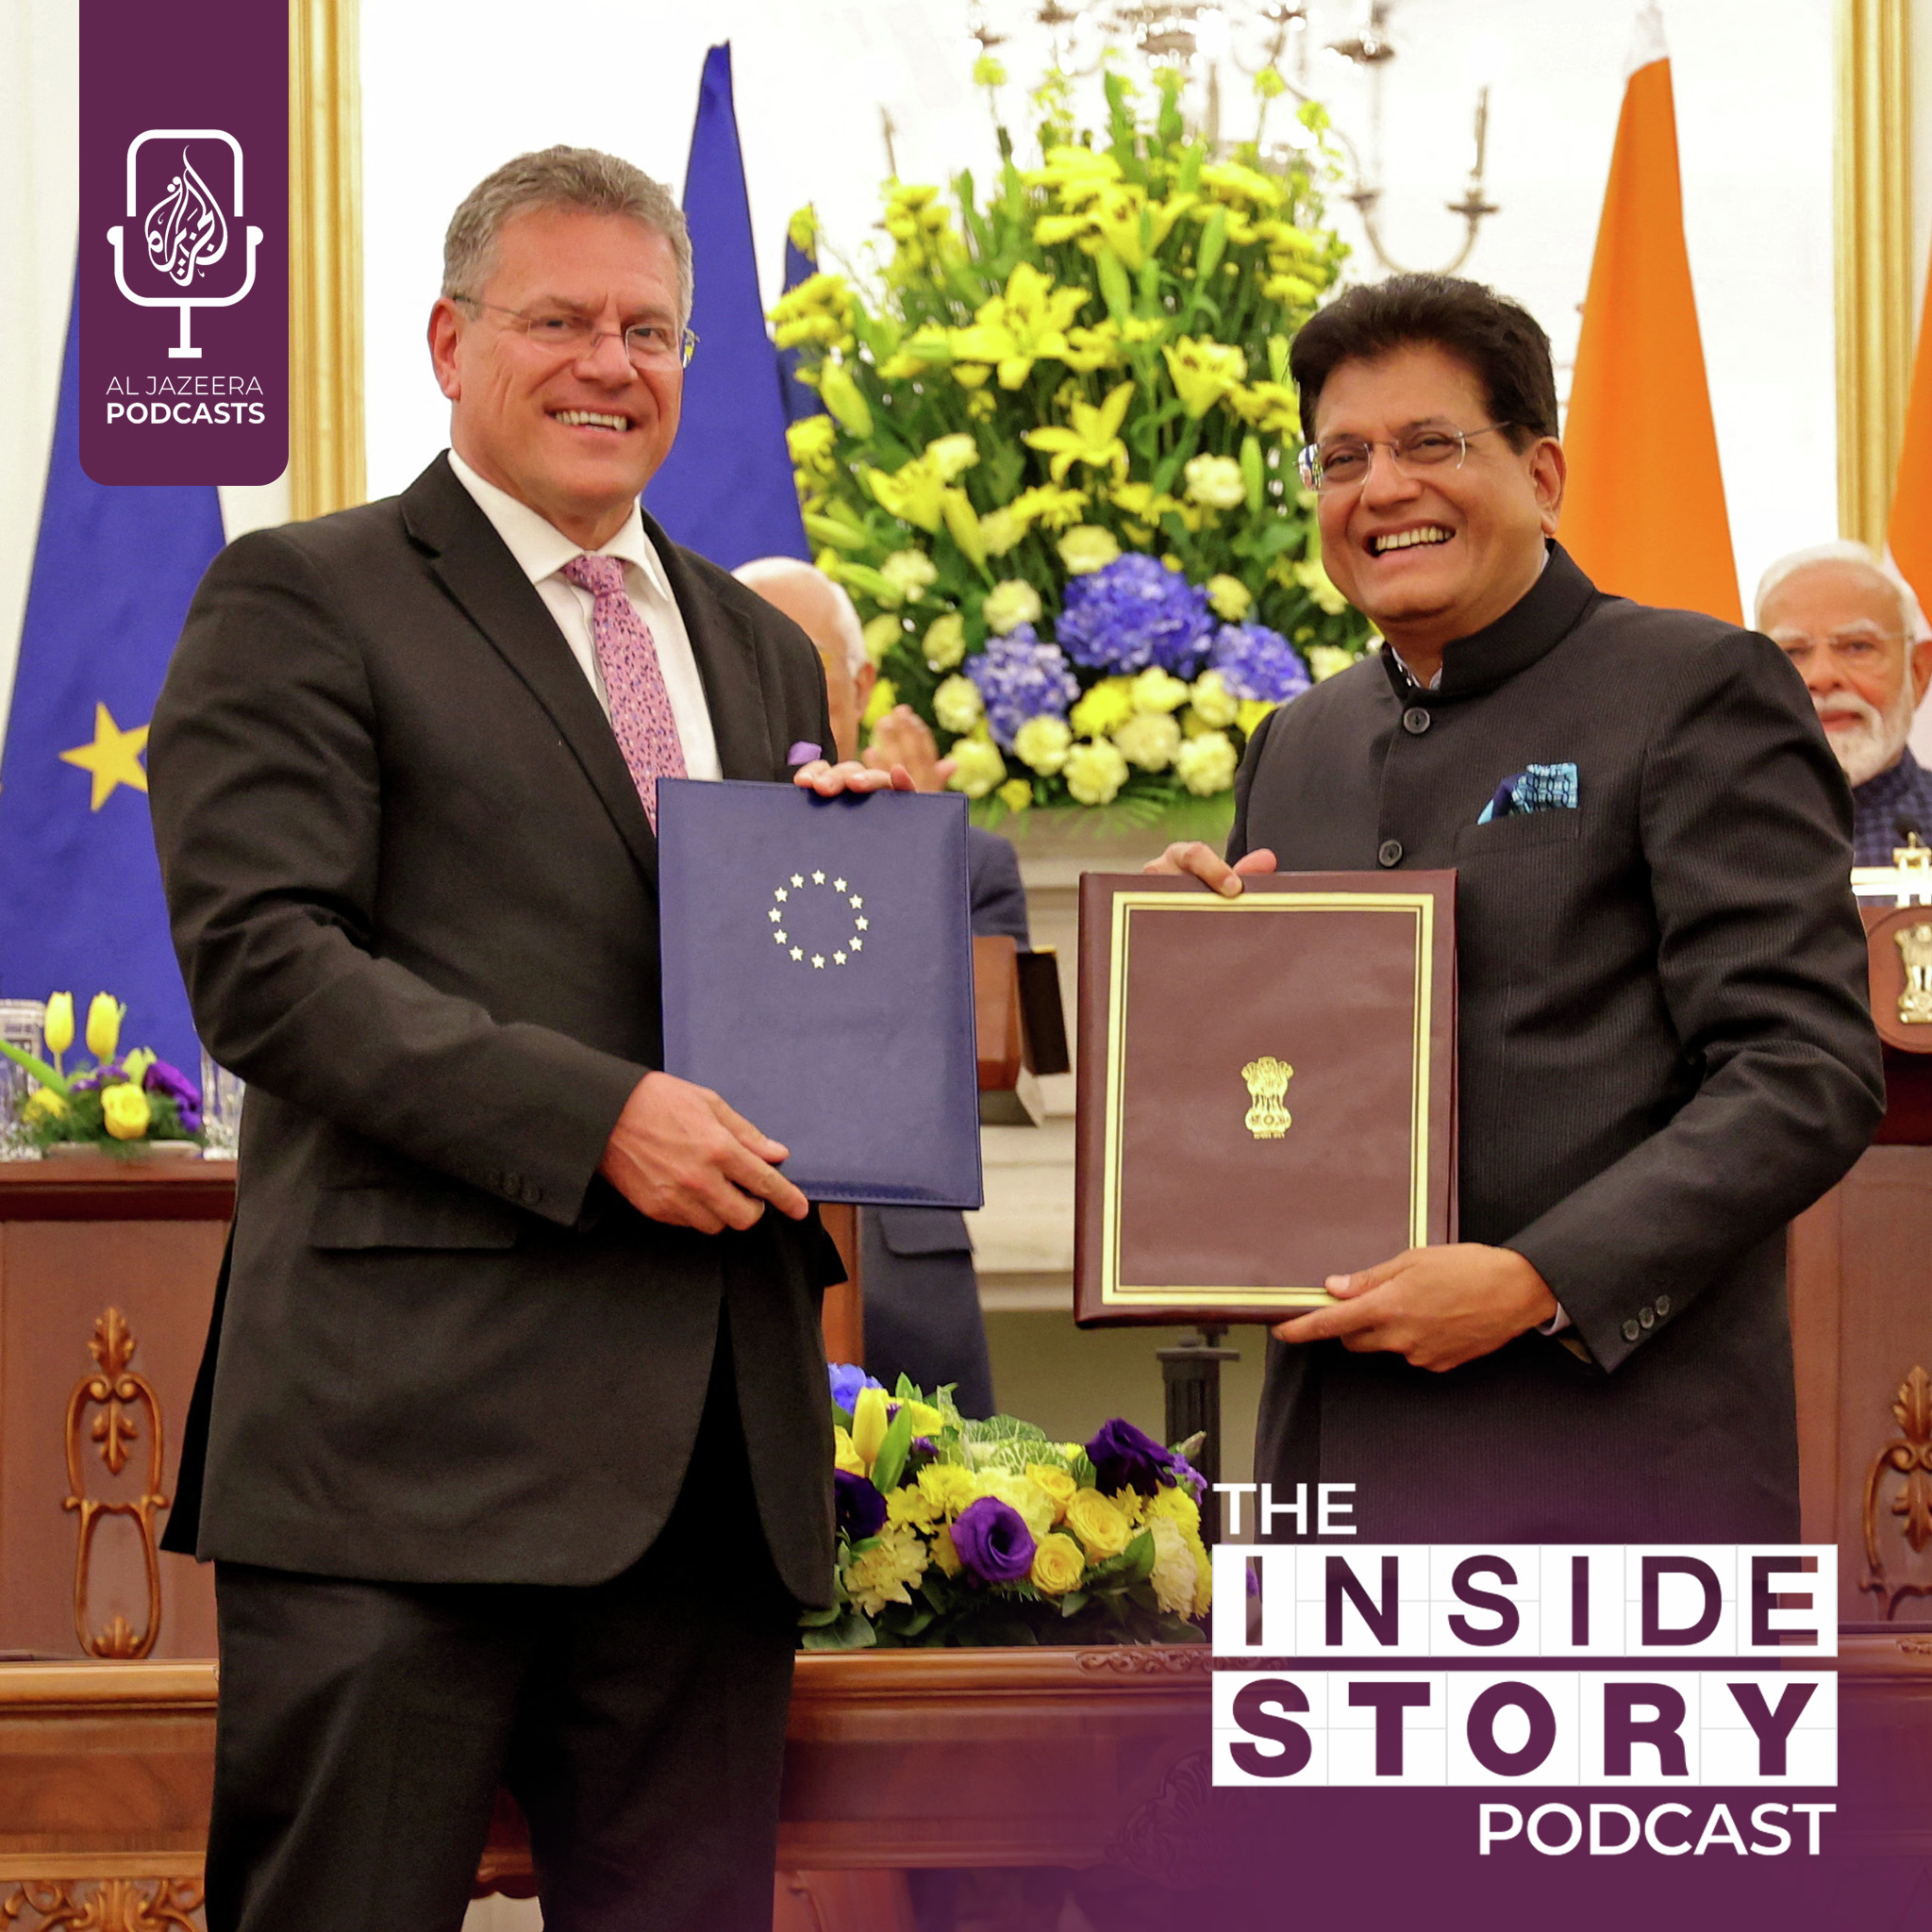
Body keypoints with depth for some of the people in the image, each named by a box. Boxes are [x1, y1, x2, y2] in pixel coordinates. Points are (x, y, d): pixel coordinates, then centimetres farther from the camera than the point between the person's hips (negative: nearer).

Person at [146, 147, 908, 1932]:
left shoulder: (757, 648, 22)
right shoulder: (303, 603, 1)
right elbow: (264, 961, -10)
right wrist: (595, 1118, -18)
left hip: (706, 1447, 6)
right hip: (409, 1425, -6)